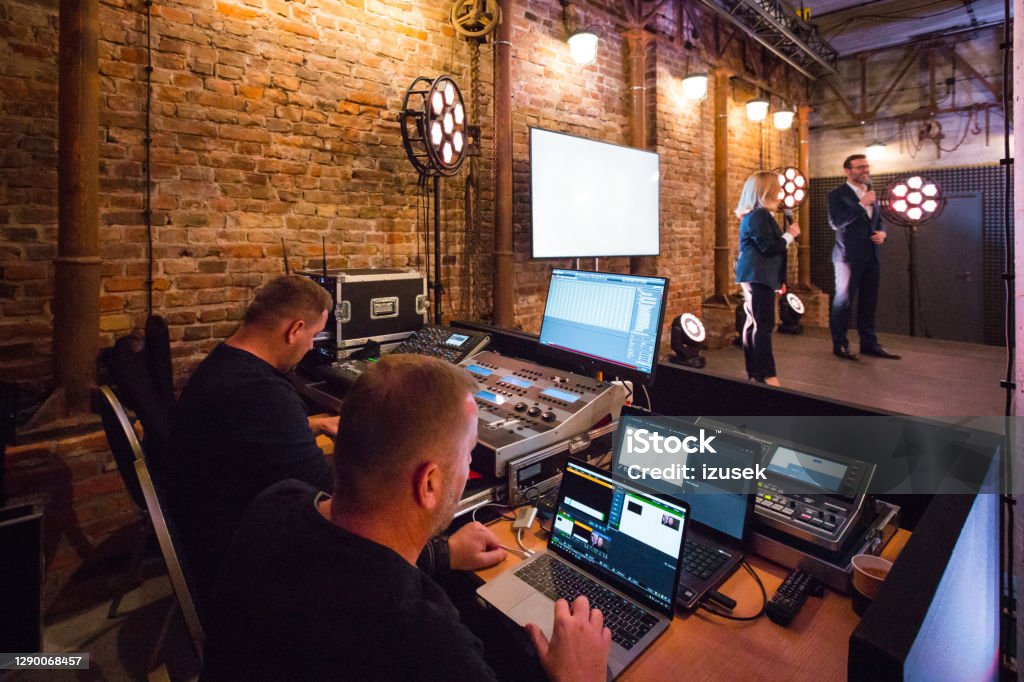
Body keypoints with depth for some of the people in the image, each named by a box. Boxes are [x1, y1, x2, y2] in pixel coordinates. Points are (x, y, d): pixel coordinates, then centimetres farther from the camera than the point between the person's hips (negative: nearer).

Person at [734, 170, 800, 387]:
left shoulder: (756, 215, 20)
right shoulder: (758, 215, -13)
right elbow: (769, 247, -21)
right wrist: (789, 235, -4)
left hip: (757, 277, 11)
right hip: (758, 277, -11)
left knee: (754, 324, 10)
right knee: (763, 326, -11)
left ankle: (754, 373, 16)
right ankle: (766, 375, -9)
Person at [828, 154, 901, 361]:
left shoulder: (871, 193, 15)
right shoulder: (837, 194, -6)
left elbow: (879, 220, 22)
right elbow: (836, 223, -19)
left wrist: (882, 233, 1)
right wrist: (862, 204, -19)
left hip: (871, 256, 7)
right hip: (849, 256, -7)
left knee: (869, 302, 10)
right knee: (843, 301, 0)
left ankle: (869, 343, 18)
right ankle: (840, 344, 9)